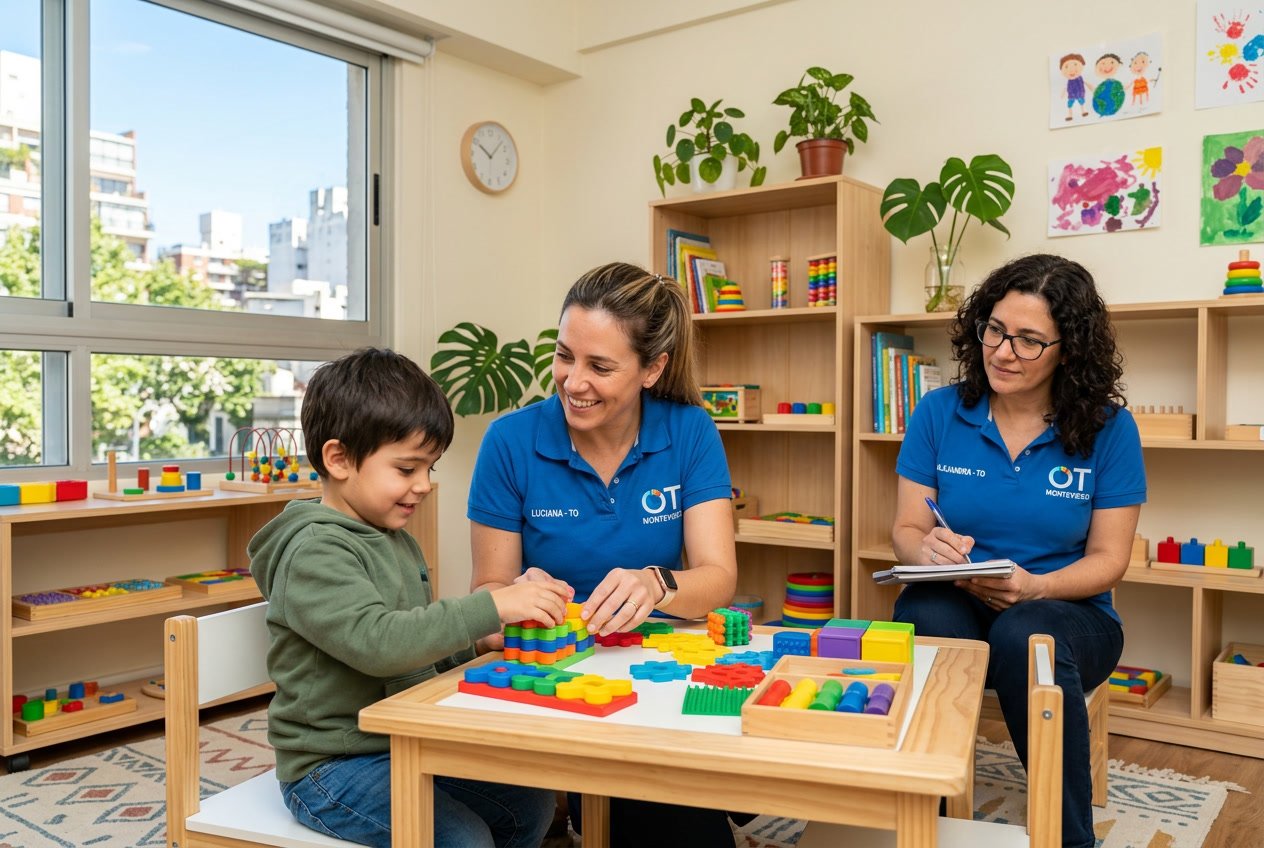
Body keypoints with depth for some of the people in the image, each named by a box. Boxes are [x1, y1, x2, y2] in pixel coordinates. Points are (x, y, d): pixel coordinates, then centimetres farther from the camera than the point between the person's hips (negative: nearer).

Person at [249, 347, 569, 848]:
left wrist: (482, 646, 2)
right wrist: (491, 607, -35)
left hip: (404, 746, 9)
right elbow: (376, 641, -34)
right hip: (332, 765, -8)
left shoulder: (396, 542, 11)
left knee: (531, 804, 5)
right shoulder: (315, 552, -19)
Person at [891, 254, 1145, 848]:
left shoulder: (1108, 428, -3)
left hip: (1066, 613, 0)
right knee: (922, 622, -36)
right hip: (955, 604, 1)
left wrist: (1035, 587, -22)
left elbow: (1108, 558, -2)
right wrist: (927, 549, -24)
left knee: (1024, 637, -37)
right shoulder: (939, 413, 0)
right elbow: (906, 530, 1)